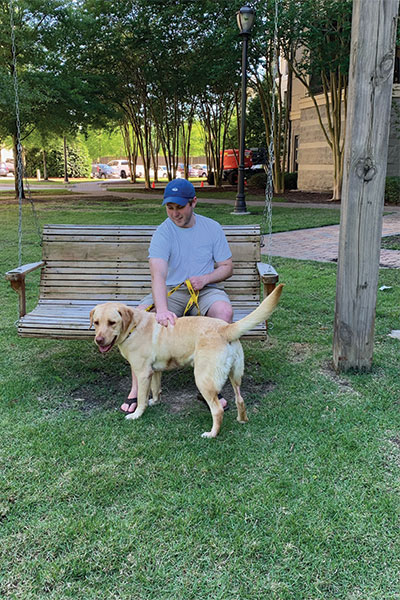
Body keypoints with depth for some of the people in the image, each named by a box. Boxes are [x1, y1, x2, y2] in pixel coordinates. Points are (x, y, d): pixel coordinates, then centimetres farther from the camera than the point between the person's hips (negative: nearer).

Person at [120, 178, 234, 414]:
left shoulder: (212, 228, 2)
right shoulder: (162, 233, -8)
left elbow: (227, 267, 8)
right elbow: (158, 274, -25)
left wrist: (205, 278, -14)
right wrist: (162, 310, -44)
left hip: (205, 290, 1)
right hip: (171, 291, -1)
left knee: (225, 310, -33)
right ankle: (137, 389, -18)